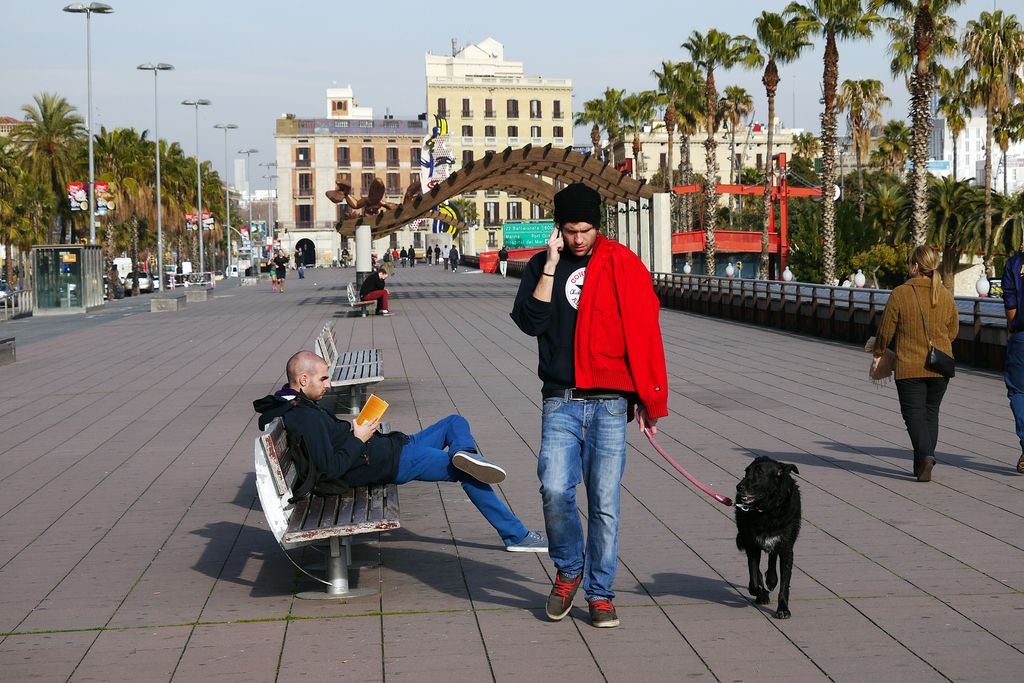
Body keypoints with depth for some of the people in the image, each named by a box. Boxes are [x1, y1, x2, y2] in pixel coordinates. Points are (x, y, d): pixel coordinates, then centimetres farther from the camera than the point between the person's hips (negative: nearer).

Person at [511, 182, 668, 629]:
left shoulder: (622, 265, 3)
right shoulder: (542, 266, 10)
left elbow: (644, 334, 2)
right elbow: (530, 322, -5)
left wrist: (649, 398, -1)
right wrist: (551, 266, -9)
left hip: (610, 403, -1)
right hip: (560, 402, 1)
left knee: (605, 503, 2)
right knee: (554, 490, -13)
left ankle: (600, 593, 16)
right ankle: (568, 570, 13)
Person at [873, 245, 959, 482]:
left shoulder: (900, 294, -12)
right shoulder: (945, 295, 1)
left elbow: (885, 330, -5)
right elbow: (953, 331, 11)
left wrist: (878, 352, 14)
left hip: (909, 367, -4)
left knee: (914, 413, 1)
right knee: (931, 413, 15)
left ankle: (925, 455, -21)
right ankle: (922, 465, 16)